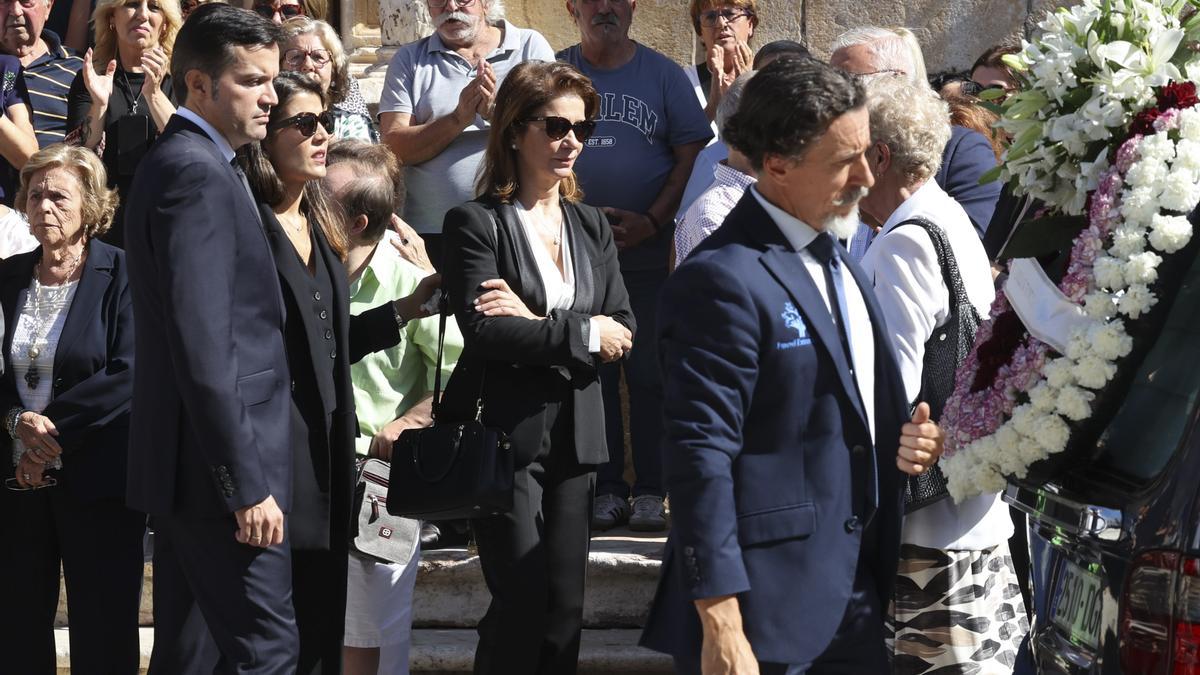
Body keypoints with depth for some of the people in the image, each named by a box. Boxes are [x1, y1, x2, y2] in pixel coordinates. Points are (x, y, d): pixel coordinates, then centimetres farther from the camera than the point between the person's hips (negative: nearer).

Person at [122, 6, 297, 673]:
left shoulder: (178, 163, 15)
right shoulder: (199, 175, -16)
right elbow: (204, 350, -22)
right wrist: (247, 486, -21)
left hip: (185, 467, 10)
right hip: (219, 468, -10)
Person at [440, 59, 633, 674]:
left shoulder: (591, 226, 13)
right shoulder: (476, 224, -5)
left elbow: (622, 331, 3)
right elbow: (485, 332, -18)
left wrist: (536, 324, -12)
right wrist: (582, 333, -11)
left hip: (575, 433, 6)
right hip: (505, 432, -5)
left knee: (565, 607, 6)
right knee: (522, 604, -7)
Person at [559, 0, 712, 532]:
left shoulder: (662, 74, 5)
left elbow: (691, 153, 1)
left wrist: (652, 221, -9)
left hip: (649, 252, 0)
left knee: (649, 374, 1)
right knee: (591, 373, 4)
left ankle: (650, 490, 7)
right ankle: (605, 489, 11)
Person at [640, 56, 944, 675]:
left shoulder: (833, 253, 11)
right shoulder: (722, 280, -18)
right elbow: (700, 459, -20)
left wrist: (901, 444, 2)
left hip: (857, 592, 8)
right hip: (768, 601, -8)